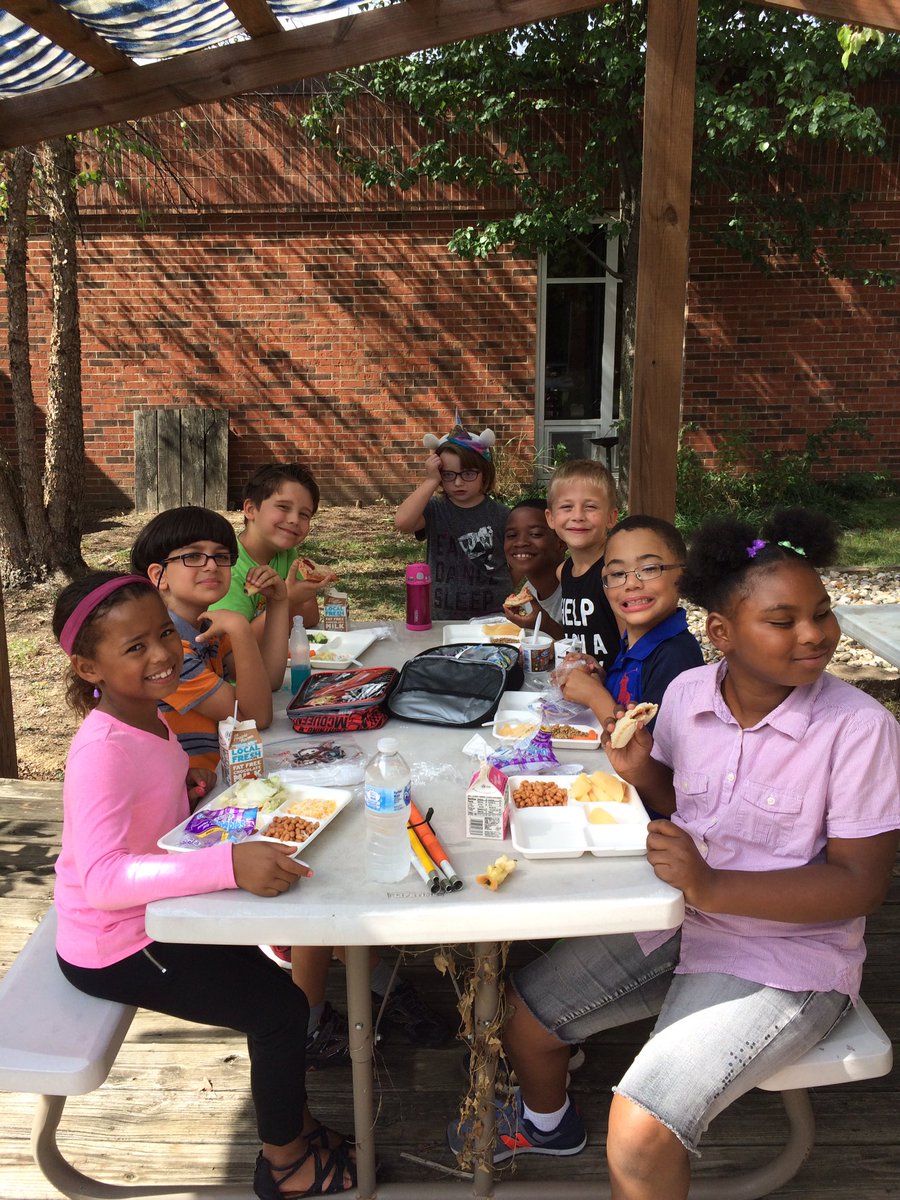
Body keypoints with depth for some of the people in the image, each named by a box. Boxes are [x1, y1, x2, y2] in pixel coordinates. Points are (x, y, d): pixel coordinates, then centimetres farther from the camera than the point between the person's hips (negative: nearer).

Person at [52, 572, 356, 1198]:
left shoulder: (147, 713, -4)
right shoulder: (103, 751, -33)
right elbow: (102, 877, -44)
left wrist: (193, 782, -4)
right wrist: (230, 863, -53)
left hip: (151, 912, 9)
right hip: (113, 949, -9)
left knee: (274, 975, 19)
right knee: (280, 1009, -3)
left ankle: (295, 1119, 40)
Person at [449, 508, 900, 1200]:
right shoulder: (687, 693, -7)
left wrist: (711, 887, -30)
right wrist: (642, 774, -11)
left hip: (784, 954, -5)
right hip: (677, 918, 6)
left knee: (639, 1138, -22)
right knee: (522, 1013, 12)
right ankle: (547, 1121, 46)